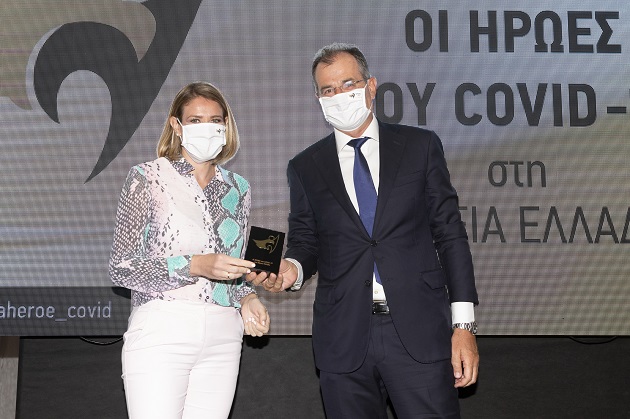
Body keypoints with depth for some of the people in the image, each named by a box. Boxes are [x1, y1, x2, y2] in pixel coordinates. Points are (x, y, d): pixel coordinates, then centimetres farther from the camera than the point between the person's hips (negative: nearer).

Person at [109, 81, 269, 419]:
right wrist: (195, 265, -16)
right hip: (161, 331, -4)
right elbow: (121, 268, -4)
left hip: (222, 339, 4)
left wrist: (246, 299, 1)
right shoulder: (147, 178, 0)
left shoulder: (238, 189, 13)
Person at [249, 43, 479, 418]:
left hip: (419, 331, -1)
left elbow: (450, 233, 4)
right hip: (344, 341, 2)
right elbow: (306, 243, 14)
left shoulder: (420, 146, 7)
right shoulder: (305, 168, 11)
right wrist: (292, 269, -10)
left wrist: (463, 324, -2)